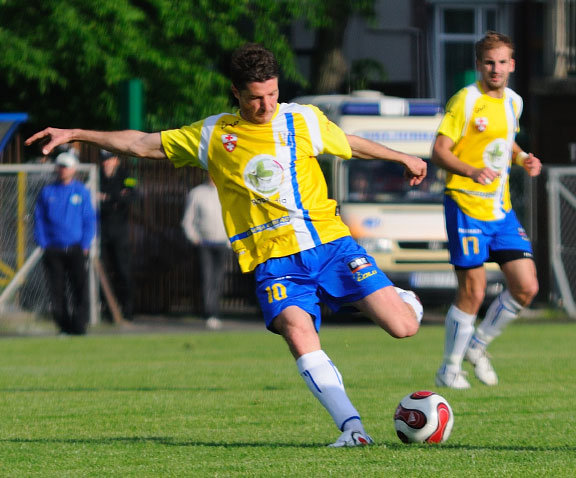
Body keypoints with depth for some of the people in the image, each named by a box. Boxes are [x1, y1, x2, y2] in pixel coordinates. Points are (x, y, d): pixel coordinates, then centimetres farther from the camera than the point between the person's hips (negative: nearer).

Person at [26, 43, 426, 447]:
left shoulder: (303, 120, 8)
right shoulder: (213, 135, 7)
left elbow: (350, 144, 26)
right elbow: (144, 144, 14)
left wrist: (402, 158, 37)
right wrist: (76, 135, 12)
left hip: (329, 243, 1)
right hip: (273, 258, -1)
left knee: (403, 326, -11)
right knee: (299, 334, -29)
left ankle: (401, 300, 27)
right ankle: (351, 427, -27)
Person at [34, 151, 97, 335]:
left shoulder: (82, 192, 6)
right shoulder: (47, 192, 9)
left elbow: (90, 220, 5)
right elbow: (39, 219, 9)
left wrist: (85, 246, -4)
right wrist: (44, 244, -1)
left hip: (76, 249, -1)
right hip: (53, 250, 1)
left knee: (80, 288, -8)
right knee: (56, 291, 0)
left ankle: (79, 325, -5)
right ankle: (64, 325, 9)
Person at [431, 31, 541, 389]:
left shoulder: (514, 102, 12)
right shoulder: (466, 101, -10)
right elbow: (440, 151, -13)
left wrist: (523, 159, 7)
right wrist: (472, 172, -29)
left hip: (501, 209, 7)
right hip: (467, 207, -7)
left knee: (526, 288, 0)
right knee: (473, 293, -7)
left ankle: (477, 346, 20)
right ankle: (450, 369, 9)